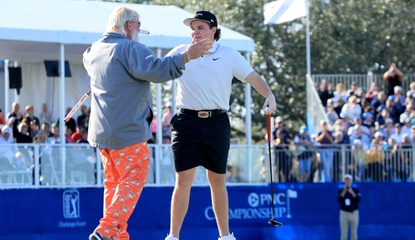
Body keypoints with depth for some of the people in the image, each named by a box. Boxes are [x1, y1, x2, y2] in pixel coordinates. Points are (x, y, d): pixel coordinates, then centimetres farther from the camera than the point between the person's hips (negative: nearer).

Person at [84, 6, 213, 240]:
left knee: (114, 182, 14)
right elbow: (156, 70, -25)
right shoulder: (131, 49, -13)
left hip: (101, 131, 9)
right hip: (128, 131, -9)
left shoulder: (95, 50, 14)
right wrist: (187, 55, -22)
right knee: (133, 179, -5)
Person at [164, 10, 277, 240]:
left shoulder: (229, 55, 8)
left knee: (217, 180, 5)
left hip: (217, 122, 0)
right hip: (187, 121, 0)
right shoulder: (180, 53, 10)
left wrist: (269, 95, -13)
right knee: (183, 180, -5)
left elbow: (253, 77, 2)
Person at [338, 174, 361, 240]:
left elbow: (358, 200, -19)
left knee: (354, 234, 2)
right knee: (344, 234, -1)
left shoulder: (356, 190, -1)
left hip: (354, 214, 0)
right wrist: (344, 190, -32)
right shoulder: (340, 191, 0)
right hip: (344, 214, 0)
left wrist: (351, 192, -33)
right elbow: (339, 199, -19)